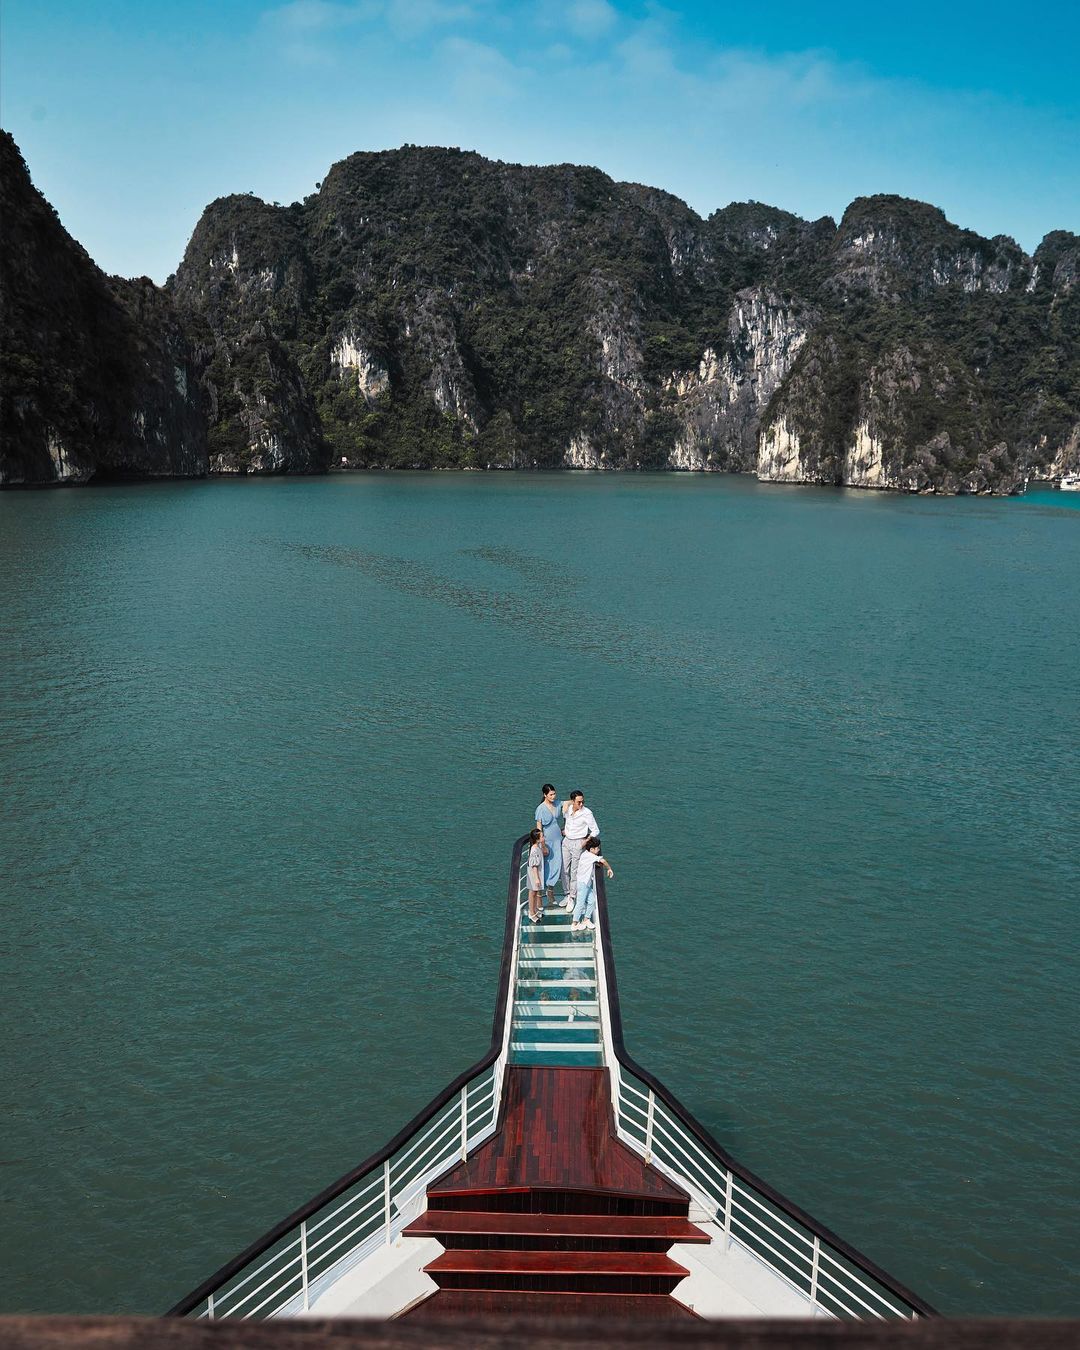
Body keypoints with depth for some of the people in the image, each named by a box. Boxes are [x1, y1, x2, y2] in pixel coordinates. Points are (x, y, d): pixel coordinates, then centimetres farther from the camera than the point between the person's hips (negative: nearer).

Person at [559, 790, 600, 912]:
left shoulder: (587, 813, -17)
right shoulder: (566, 808, -3)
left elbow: (596, 830, -8)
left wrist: (586, 842, -11)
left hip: (578, 843, -5)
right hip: (566, 841, 5)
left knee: (575, 872, -1)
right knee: (564, 870, 8)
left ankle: (572, 898, 8)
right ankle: (566, 894, 21)